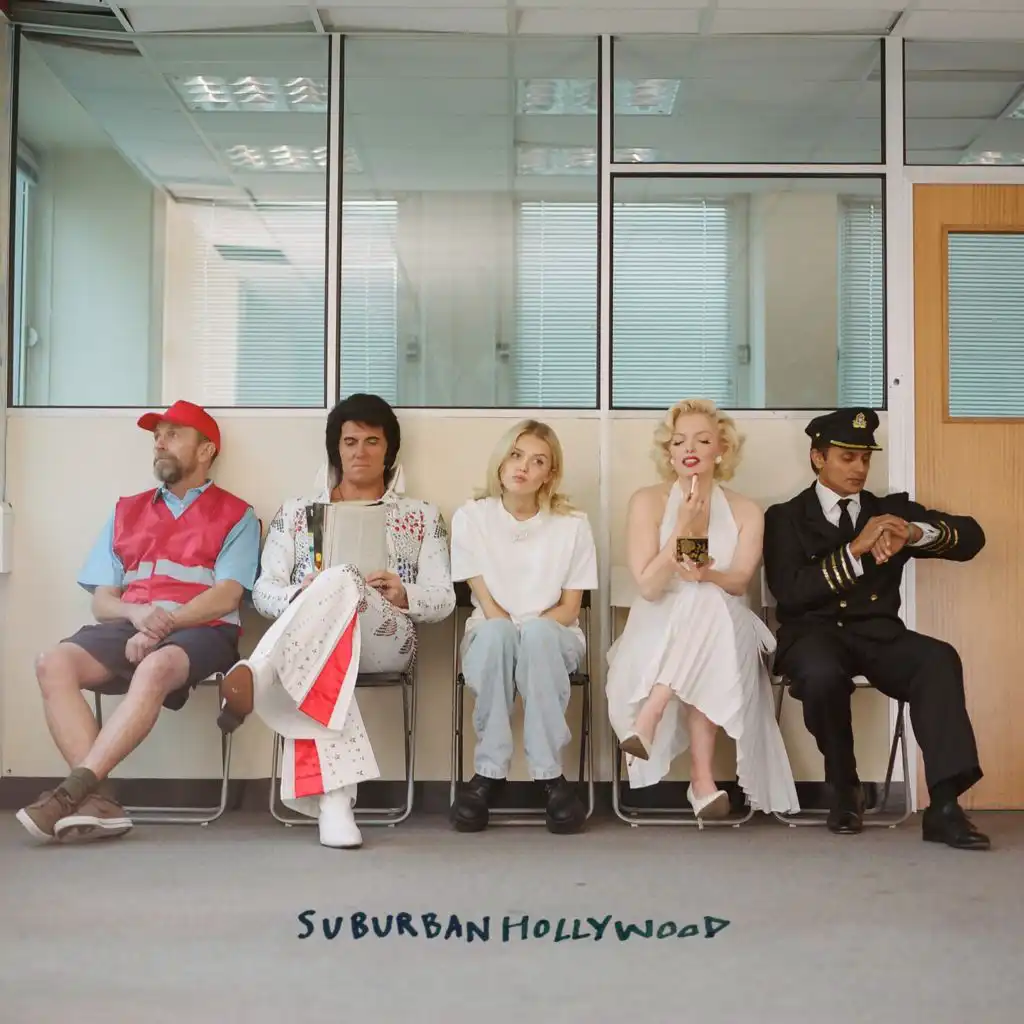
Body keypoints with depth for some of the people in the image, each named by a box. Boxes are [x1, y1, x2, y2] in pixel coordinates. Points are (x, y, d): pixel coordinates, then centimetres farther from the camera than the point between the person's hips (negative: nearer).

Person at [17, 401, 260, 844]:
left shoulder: (236, 515, 10)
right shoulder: (127, 511, 22)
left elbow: (226, 596, -4)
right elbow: (102, 600, 15)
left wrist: (165, 624, -18)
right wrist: (138, 613, -9)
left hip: (200, 631, -4)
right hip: (127, 625, 4)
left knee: (156, 667, -39)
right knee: (53, 664, -25)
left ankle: (75, 788, -38)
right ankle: (98, 798, -33)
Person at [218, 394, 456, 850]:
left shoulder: (423, 517, 19)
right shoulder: (297, 512, 21)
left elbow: (443, 600, 9)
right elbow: (263, 590, 12)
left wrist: (404, 596, -15)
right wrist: (299, 598, -13)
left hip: (385, 642, -1)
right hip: (304, 640, 1)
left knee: (341, 581, -37)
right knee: (318, 651, -41)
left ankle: (253, 677, -59)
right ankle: (334, 800, -51)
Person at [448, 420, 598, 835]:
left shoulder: (572, 524, -3)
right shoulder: (470, 517, -2)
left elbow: (569, 608, -2)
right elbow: (487, 605, -5)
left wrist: (528, 630, -19)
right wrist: (509, 631, -23)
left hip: (554, 638, 0)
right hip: (489, 636, 0)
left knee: (536, 634, -37)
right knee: (496, 633, -37)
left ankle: (550, 774, -31)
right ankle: (489, 773, -29)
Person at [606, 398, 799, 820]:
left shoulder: (745, 511, 6)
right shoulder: (647, 501, 0)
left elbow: (739, 581, -7)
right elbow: (648, 586, -9)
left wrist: (708, 575, -30)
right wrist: (683, 527, -18)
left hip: (724, 628, 1)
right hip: (659, 627, -1)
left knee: (709, 605, -36)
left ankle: (651, 715, -32)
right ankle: (702, 777, -35)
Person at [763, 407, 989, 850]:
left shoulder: (892, 509, 16)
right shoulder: (786, 517, 7)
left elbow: (971, 536, 6)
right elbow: (790, 592, -8)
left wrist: (914, 532, -15)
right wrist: (854, 550, -17)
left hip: (878, 635, 3)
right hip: (815, 634, -2)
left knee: (939, 659, -29)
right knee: (822, 673, -37)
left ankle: (943, 806, -30)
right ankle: (844, 789, -10)